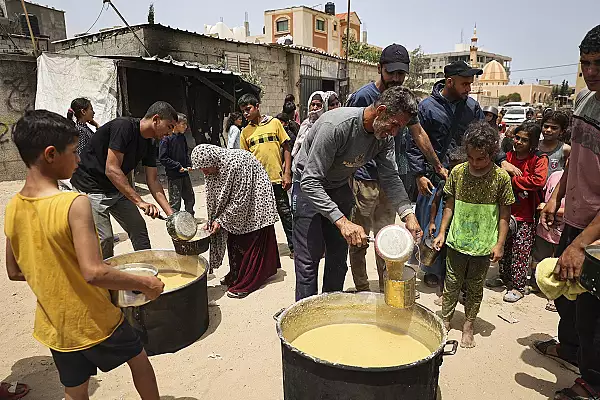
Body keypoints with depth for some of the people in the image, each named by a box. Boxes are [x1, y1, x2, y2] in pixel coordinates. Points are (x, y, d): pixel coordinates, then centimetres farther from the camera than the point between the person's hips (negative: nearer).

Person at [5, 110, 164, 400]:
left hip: (53, 327, 6)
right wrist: (145, 284, -20)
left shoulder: (13, 208, -5)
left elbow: (15, 273, 6)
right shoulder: (74, 204, -27)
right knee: (139, 360, 21)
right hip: (94, 322, -6)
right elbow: (94, 273, -32)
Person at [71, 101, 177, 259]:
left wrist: (171, 214, -7)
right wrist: (140, 201, -31)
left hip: (117, 189, 8)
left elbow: (153, 181, 2)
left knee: (139, 228, 7)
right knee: (105, 239, -10)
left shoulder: (149, 146, 1)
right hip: (91, 186, -8)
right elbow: (111, 170, -28)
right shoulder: (123, 126, -23)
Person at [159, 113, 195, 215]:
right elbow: (163, 158, -15)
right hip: (173, 175, -7)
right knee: (175, 201, 1)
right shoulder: (167, 138, -14)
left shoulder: (182, 137, 7)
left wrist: (189, 164, 5)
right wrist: (178, 166, -17)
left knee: (190, 197, 17)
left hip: (184, 173, 7)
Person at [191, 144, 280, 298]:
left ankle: (245, 284, 6)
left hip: (254, 204, -8)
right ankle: (236, 276, 25)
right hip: (237, 205, 8)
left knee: (248, 242, -3)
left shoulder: (236, 163, -32)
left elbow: (239, 200, -27)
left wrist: (221, 220, -22)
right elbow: (214, 198, 3)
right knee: (233, 241, 10)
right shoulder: (213, 169, -6)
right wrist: (212, 221, -5)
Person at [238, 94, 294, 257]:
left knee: (285, 212, 6)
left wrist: (287, 173, -4)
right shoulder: (246, 132, 8)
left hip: (277, 178, -2)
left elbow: (286, 148, 2)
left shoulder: (274, 123, 2)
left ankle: (293, 246, 18)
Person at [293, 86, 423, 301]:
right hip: (310, 188, -6)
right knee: (309, 258, -7)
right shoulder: (336, 125, -34)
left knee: (338, 257, 8)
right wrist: (342, 221, -42)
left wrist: (408, 213, -23)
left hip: (339, 188, 6)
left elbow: (390, 178, -7)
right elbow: (311, 181, -35)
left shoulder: (385, 136, -12)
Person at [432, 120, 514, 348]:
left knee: (475, 287, 14)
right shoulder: (457, 172, -5)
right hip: (457, 242, 1)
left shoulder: (501, 178, -9)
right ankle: (445, 320, 30)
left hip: (484, 245, -1)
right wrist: (442, 233, 2)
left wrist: (499, 244, -6)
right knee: (452, 284, 13)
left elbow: (504, 215, -3)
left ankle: (468, 326, 31)